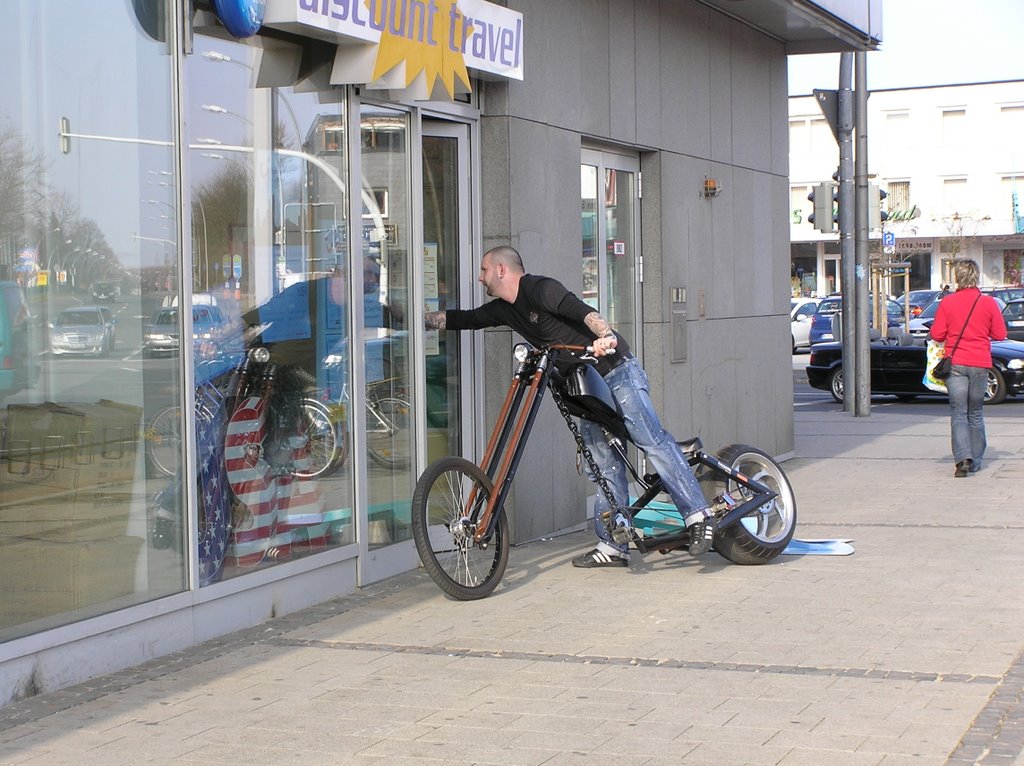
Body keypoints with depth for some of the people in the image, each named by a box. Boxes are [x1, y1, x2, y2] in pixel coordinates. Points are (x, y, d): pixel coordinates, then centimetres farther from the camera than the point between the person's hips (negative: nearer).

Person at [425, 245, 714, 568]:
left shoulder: (540, 288, -14)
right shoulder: (503, 309, 13)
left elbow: (582, 311, -28)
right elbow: (463, 319, 21)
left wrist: (606, 336, -45)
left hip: (617, 371, -9)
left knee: (652, 440, -15)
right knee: (604, 462, 6)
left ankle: (699, 515, -16)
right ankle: (613, 546, 6)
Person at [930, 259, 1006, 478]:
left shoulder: (947, 303, -5)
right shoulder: (988, 303, -2)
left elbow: (937, 334, -3)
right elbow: (1000, 334, 3)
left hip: (955, 363, -1)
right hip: (980, 364, 1)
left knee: (958, 413, -1)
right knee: (975, 413, 14)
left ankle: (963, 456, -20)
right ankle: (975, 461, 15)